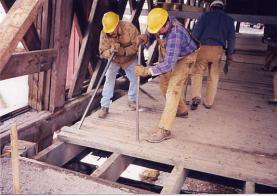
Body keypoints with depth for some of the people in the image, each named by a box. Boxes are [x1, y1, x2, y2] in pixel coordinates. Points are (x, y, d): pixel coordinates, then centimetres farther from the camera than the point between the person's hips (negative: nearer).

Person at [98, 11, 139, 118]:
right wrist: (110, 51, -46)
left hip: (130, 59, 1)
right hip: (114, 60, 0)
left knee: (135, 79, 6)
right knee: (109, 80, -13)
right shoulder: (104, 33, -26)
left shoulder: (129, 27, -30)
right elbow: (102, 52, -23)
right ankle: (104, 106, -4)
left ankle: (132, 100, 32)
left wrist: (124, 51, -41)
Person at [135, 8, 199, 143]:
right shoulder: (160, 21, -19)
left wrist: (146, 71, -43)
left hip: (183, 58, -9)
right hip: (168, 55, 9)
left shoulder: (175, 34, -41)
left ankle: (164, 130, -19)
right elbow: (152, 35, 0)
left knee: (173, 89, -18)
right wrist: (145, 37, -24)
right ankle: (181, 110, 39)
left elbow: (169, 64, -43)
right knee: (164, 83, 17)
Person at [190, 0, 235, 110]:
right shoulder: (229, 19, 16)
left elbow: (196, 32, -2)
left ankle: (196, 97, -11)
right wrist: (229, 55, 15)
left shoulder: (206, 15, 8)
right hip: (218, 50, 2)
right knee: (213, 77, 12)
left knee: (197, 73, 8)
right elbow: (231, 38, 12)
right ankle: (208, 102, 19)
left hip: (203, 48, -2)